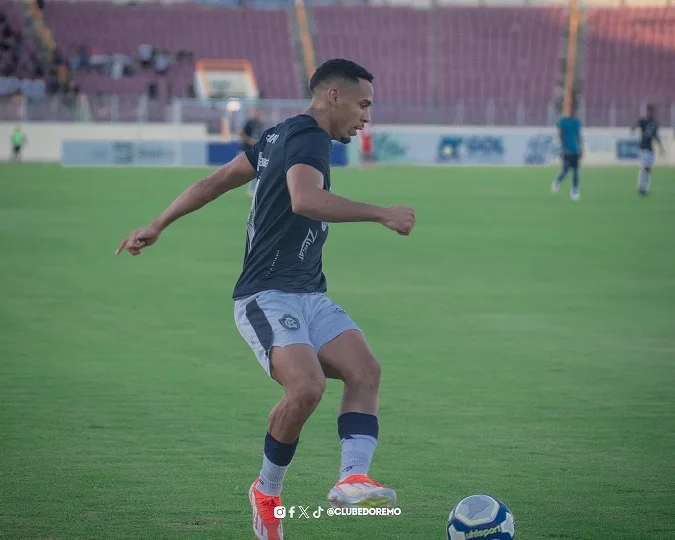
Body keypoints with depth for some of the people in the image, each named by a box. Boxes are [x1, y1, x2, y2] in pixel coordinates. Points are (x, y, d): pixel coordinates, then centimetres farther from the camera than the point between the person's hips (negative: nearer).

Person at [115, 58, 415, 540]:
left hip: (309, 296, 10)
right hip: (268, 297, -10)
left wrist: (158, 225, 28)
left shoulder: (281, 135, 19)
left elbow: (214, 181, 23)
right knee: (307, 387, -28)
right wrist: (382, 214, -30)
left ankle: (353, 478, -29)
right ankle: (268, 492, -5)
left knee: (366, 370, -14)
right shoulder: (310, 137, -11)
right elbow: (305, 199, -32)